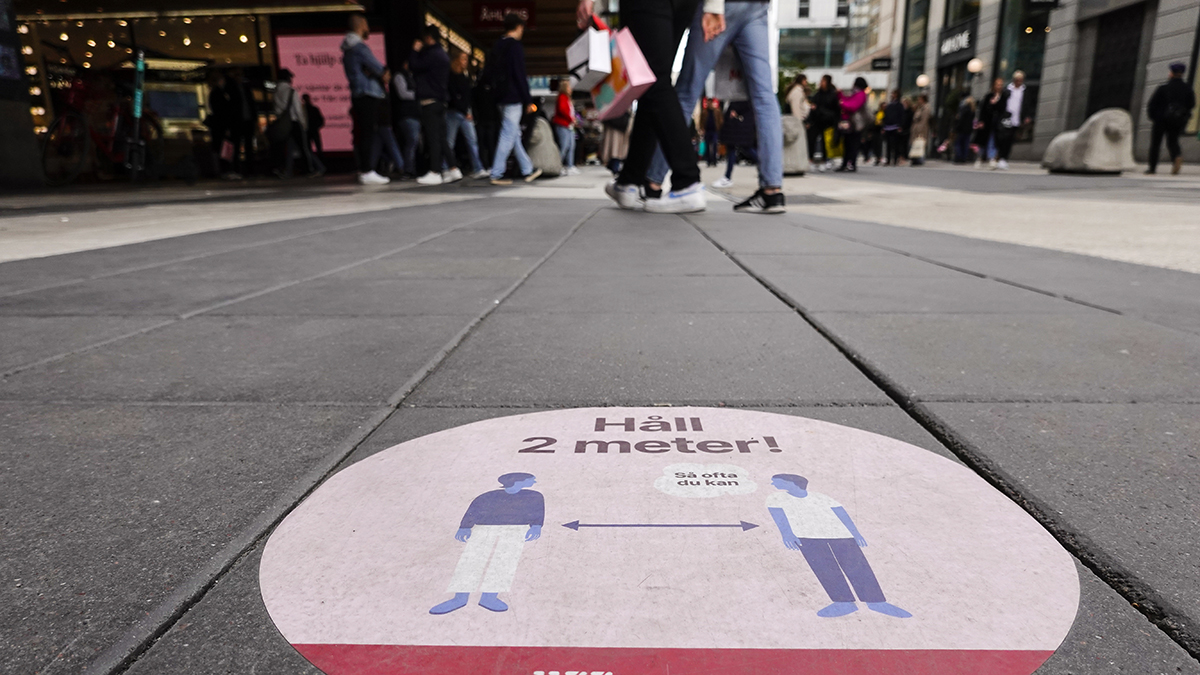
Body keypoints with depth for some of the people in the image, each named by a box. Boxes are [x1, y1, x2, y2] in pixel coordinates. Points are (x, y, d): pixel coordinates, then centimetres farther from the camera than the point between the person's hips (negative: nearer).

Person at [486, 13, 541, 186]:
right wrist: (528, 100, -13)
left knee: (514, 134, 13)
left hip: (502, 98, 9)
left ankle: (528, 170, 22)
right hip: (514, 98, -9)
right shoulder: (515, 46, -11)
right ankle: (496, 175, -7)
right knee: (508, 136, -7)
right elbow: (520, 75, -16)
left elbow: (487, 73, 16)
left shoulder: (497, 46, 14)